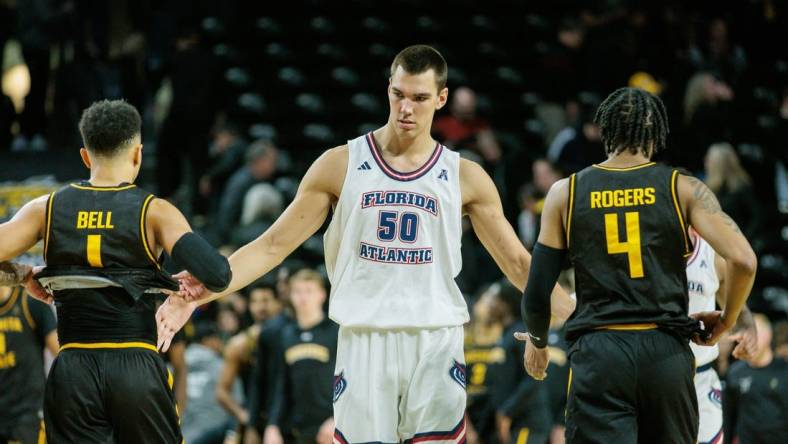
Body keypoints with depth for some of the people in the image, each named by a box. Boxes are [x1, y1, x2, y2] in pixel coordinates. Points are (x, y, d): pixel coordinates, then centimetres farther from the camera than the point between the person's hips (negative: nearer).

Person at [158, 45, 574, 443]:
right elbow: (273, 245, 3)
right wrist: (203, 290, -9)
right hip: (364, 343, 0)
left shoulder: (464, 178, 7)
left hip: (436, 344, 0)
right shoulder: (342, 164, 4)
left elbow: (517, 262, 11)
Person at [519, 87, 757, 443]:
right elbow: (743, 260, -8)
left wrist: (537, 340, 27)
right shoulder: (683, 189, 3)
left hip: (597, 354, -1)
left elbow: (538, 290, 6)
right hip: (666, 353, 1)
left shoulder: (566, 193, 6)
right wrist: (726, 321, 11)